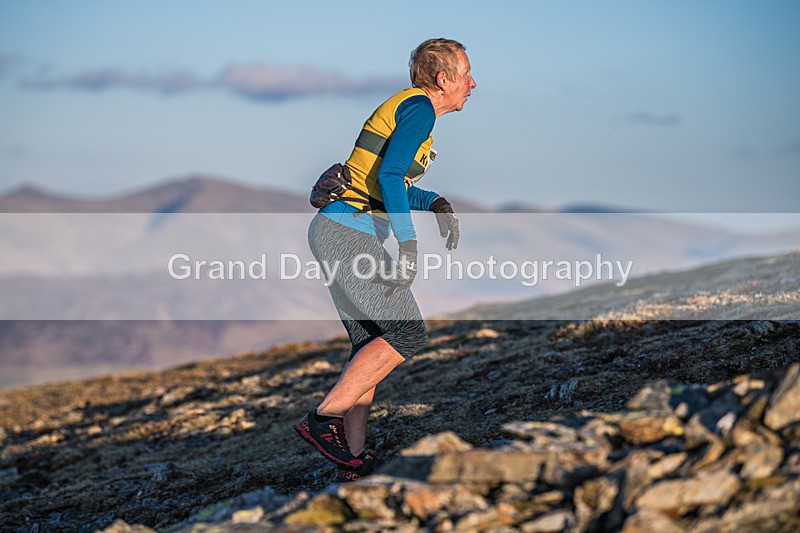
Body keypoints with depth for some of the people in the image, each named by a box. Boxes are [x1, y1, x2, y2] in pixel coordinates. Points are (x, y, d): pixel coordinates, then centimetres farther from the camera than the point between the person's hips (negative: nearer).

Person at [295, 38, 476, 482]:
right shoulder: (418, 107, -7)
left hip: (335, 232, 10)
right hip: (348, 233, -10)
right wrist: (409, 244, -24)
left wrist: (437, 204, 14)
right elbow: (389, 176, -20)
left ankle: (353, 458, 9)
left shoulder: (410, 109, 22)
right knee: (407, 334, -9)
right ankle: (323, 419, -10)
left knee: (371, 342, 9)